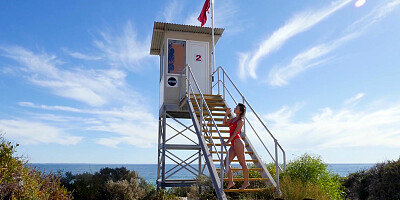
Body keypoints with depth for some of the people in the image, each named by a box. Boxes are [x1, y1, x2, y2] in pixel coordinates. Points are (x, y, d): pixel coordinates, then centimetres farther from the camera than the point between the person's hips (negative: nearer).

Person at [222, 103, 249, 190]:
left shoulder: (240, 120, -9)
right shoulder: (234, 119, 16)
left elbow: (235, 133, -14)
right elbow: (225, 123, 24)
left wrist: (227, 142, -15)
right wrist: (226, 114, 11)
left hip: (238, 142, -9)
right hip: (233, 144, 9)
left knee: (242, 163, 0)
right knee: (226, 162, 5)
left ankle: (246, 182, 11)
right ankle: (230, 181, 11)